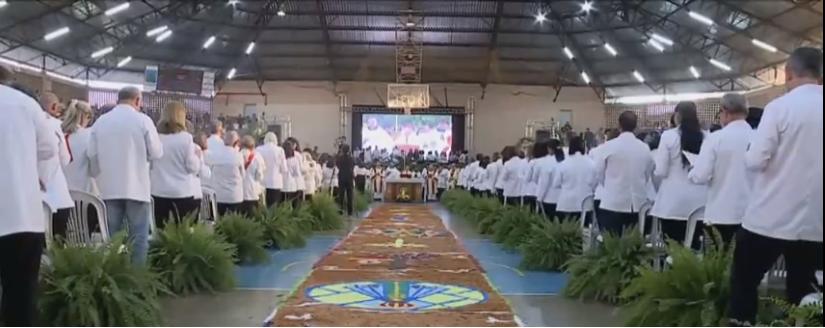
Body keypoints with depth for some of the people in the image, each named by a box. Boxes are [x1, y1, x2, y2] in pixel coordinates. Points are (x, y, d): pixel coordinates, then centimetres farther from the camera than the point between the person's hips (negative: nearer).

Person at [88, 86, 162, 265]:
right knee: (138, 237, 1)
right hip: (137, 186, -4)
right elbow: (156, 153, -5)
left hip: (109, 187, 4)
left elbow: (92, 154, 6)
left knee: (112, 236, 10)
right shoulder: (143, 120, -6)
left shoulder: (100, 121, 4)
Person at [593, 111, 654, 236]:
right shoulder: (645, 148, 1)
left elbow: (598, 174, 1)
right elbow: (648, 175, 13)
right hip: (638, 203, 3)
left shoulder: (609, 146, -8)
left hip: (613, 202, -3)